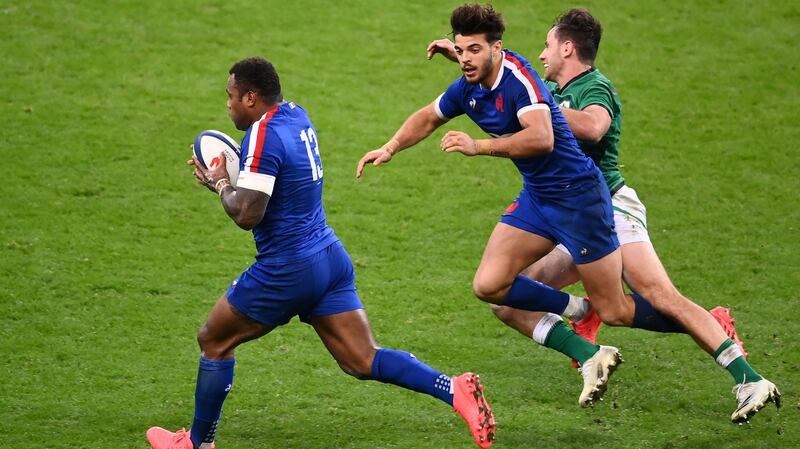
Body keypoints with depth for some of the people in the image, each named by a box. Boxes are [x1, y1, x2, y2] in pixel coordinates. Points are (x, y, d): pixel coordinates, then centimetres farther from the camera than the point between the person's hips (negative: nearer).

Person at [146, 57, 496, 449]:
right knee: (364, 362, 3)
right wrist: (229, 177, 9)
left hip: (288, 270, -8)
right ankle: (456, 391, -15)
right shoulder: (297, 116, 10)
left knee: (213, 342, 11)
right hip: (331, 259, 8)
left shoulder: (263, 136, -18)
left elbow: (246, 215, -23)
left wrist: (220, 184, -4)